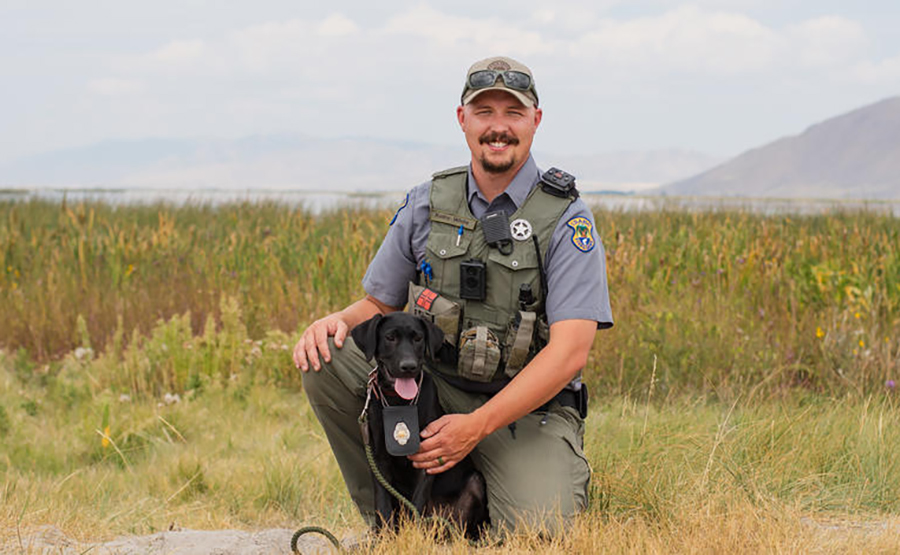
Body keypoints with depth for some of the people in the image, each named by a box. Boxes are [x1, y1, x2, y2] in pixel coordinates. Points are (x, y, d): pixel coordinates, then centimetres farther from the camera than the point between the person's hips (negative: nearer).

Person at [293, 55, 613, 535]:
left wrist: (476, 426, -25)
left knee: (535, 531, -29)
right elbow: (379, 305, 14)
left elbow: (571, 350, -18)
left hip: (527, 407, -3)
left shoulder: (566, 219, -9)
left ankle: (554, 479, 10)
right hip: (431, 388, 4)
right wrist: (337, 321, -13)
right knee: (324, 358, -19)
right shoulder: (425, 206, 3)